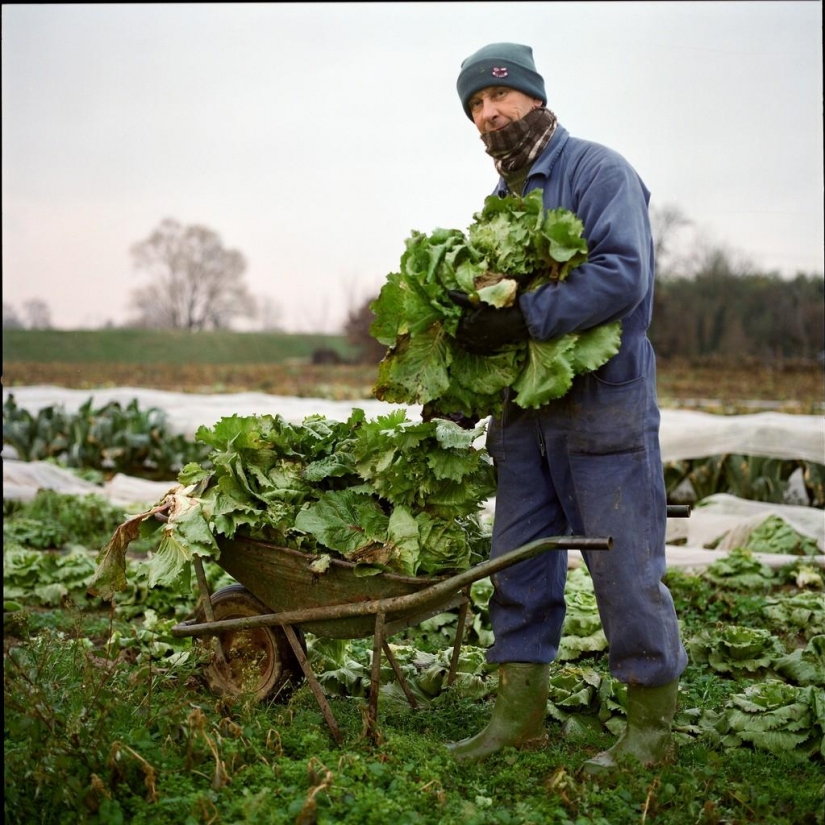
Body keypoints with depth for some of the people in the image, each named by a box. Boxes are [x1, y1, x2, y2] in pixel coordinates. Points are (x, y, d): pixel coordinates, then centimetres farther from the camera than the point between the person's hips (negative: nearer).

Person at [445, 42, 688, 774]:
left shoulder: (598, 171, -7)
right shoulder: (501, 200, 18)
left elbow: (624, 275, -21)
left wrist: (523, 319, -25)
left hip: (602, 405, -8)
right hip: (525, 410, 8)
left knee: (625, 565, -2)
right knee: (519, 561, 9)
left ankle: (652, 728, 10)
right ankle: (519, 715, 19)